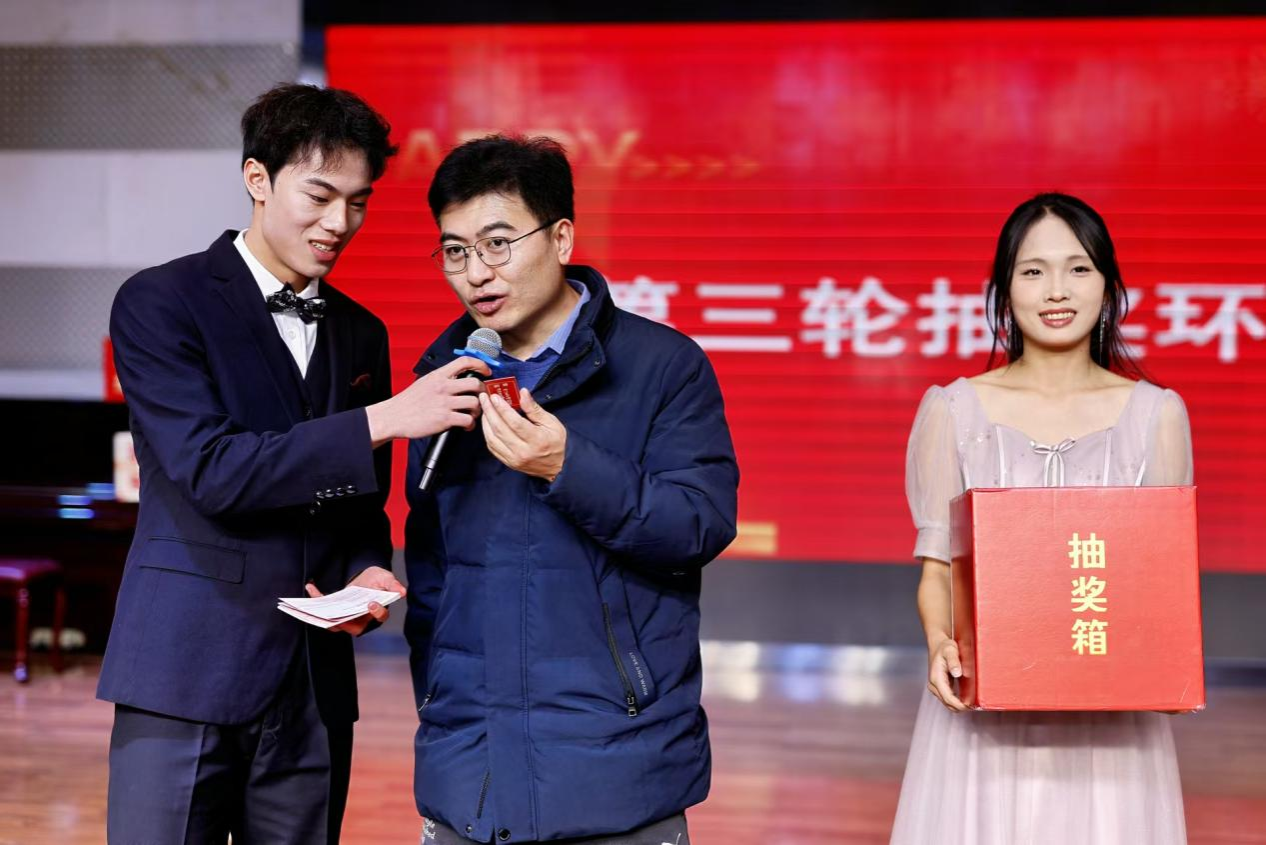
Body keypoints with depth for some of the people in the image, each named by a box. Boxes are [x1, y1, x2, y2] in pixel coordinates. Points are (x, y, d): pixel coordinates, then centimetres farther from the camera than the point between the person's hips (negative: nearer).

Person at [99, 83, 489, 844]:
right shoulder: (160, 303, -4)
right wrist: (384, 420, -20)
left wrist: (369, 572, -4)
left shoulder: (362, 334, 14)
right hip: (189, 673, -5)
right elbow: (211, 469, -16)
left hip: (316, 688, 5)